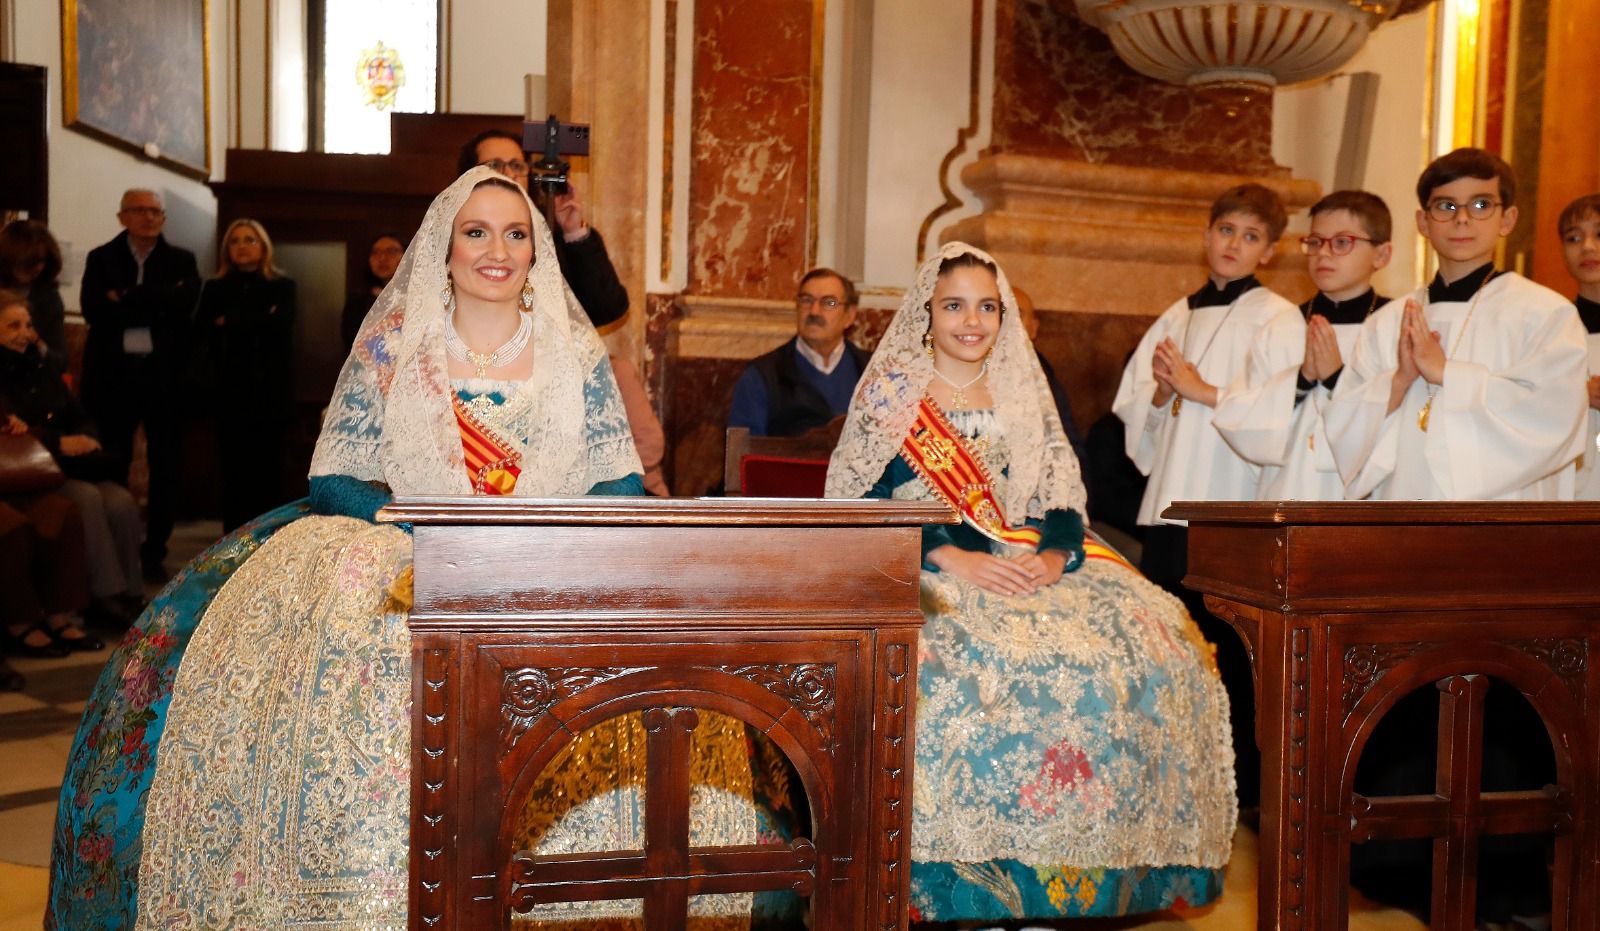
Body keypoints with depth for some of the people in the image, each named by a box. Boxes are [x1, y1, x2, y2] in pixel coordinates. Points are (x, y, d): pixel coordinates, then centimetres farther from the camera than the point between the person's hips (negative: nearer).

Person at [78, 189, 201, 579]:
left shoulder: (181, 260, 8)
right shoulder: (101, 258, 8)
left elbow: (185, 301, -12)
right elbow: (92, 309, -8)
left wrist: (125, 299, -12)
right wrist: (155, 305, -13)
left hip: (164, 374, 0)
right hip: (113, 373, 0)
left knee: (166, 466, 4)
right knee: (111, 465, 5)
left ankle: (154, 551, 15)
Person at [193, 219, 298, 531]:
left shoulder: (282, 287, 8)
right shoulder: (215, 288, 14)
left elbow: (278, 326, -10)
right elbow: (201, 335, 1)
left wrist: (229, 324, -4)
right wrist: (257, 322, -11)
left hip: (270, 390, -2)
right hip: (231, 389, 2)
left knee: (268, 467, -2)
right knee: (233, 467, -1)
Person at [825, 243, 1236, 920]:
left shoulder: (1024, 395, 15)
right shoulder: (892, 392, 4)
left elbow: (1061, 499, 9)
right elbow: (868, 504, -6)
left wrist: (1053, 555, -14)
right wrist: (954, 558, -20)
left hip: (1028, 564, 4)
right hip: (926, 571, -4)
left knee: (1148, 647, -18)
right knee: (976, 658, -35)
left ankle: (1086, 869, -6)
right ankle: (984, 875, -17)